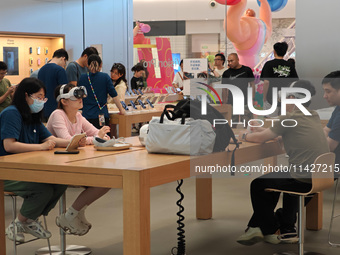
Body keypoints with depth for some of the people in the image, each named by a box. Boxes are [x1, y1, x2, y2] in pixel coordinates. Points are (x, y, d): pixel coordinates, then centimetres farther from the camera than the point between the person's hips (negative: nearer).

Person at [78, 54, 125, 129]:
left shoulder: (82, 78, 4)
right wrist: (121, 110, 11)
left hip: (86, 115, 1)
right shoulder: (105, 77, -1)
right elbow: (114, 95, 0)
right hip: (102, 116, -1)